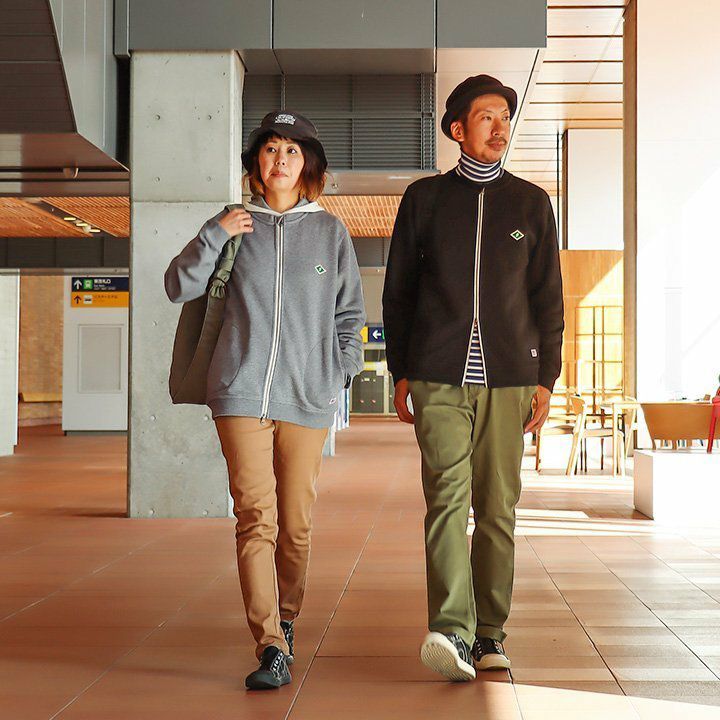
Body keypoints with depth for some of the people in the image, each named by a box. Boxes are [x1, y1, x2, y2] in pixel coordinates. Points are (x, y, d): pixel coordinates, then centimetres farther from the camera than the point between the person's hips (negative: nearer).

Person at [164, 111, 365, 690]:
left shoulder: (330, 231, 12)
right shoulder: (234, 225, 11)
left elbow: (350, 315, 16)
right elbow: (179, 288, 7)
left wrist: (340, 373, 4)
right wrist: (215, 235, -4)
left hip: (308, 397, 1)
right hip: (241, 392, -1)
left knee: (296, 522, 4)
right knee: (256, 518, -10)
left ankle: (286, 619, 26)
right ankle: (272, 648, -13)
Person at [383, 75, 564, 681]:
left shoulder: (531, 203, 13)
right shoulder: (425, 198, 11)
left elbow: (549, 298, 13)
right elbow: (397, 290, 13)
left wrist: (546, 378, 5)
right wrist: (401, 371, 8)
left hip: (508, 379, 1)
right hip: (439, 376, -1)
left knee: (498, 507, 3)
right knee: (448, 496, -15)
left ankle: (489, 632, 11)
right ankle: (452, 629, -22)